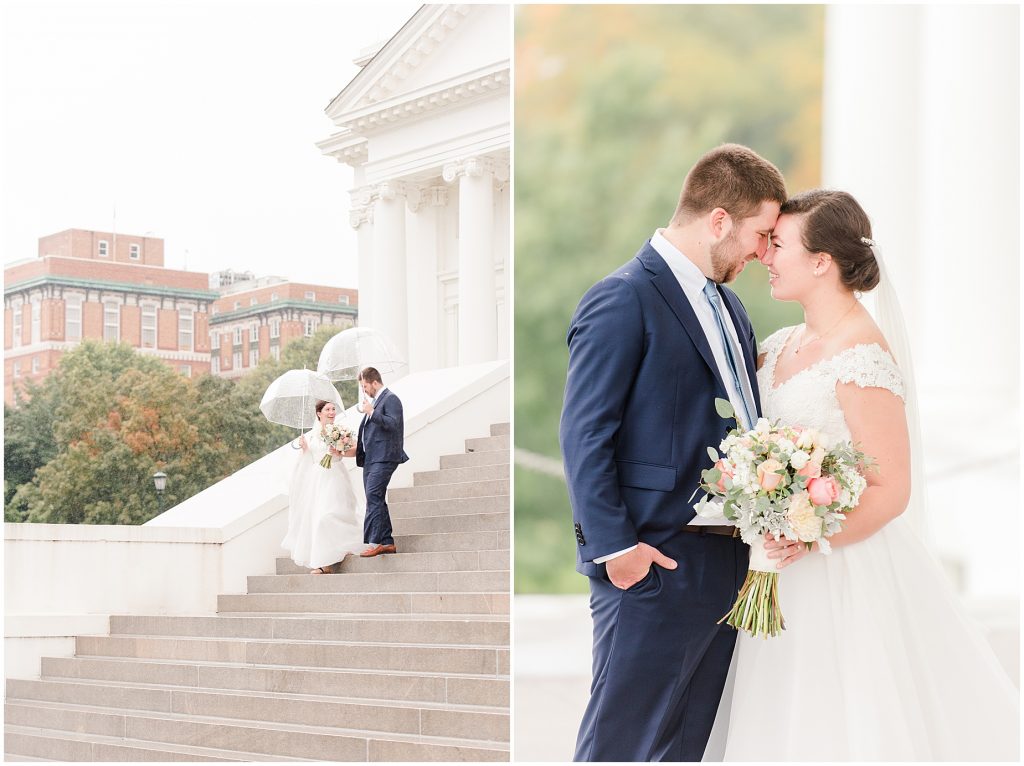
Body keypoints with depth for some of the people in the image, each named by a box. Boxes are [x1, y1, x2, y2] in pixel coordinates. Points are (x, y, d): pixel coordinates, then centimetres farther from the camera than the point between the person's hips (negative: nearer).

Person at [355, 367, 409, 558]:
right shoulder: (374, 400, 23)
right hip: (370, 458, 10)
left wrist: (371, 412, -20)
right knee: (376, 500, 8)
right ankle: (387, 542, 12)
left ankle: (375, 542, -19)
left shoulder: (390, 399, -7)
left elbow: (393, 424, -20)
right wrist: (357, 446, 16)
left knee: (374, 497, -17)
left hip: (383, 458, -10)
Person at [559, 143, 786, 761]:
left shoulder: (727, 302, 15)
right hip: (653, 566, -9)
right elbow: (584, 437, -15)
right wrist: (613, 546, -18)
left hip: (727, 564, 9)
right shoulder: (623, 301, -13)